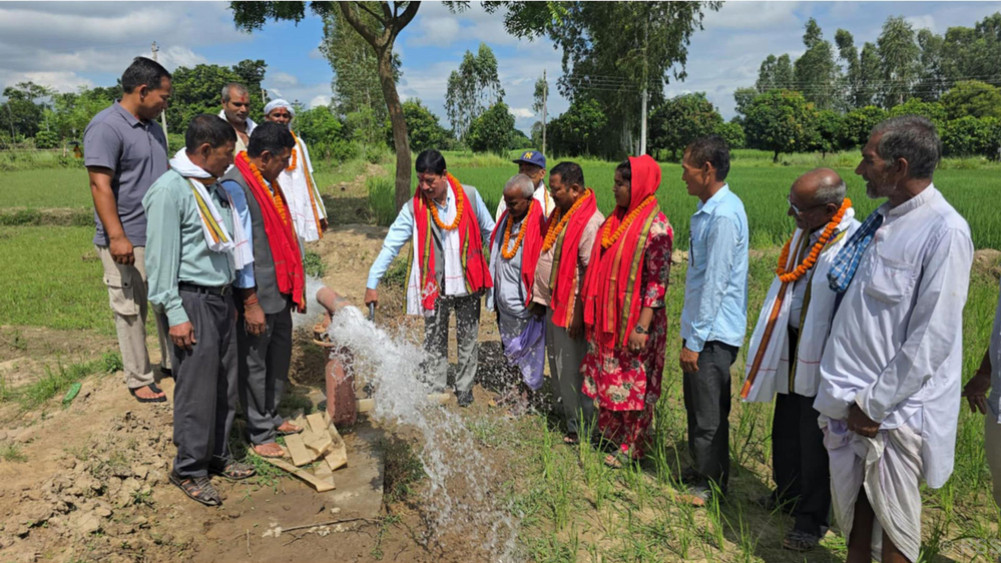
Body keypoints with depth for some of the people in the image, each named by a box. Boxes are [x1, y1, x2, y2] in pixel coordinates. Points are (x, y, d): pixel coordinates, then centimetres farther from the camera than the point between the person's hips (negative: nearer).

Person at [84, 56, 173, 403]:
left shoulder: (152, 126, 11)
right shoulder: (106, 127, -15)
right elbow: (100, 186, -20)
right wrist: (117, 237, -24)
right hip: (128, 241, -8)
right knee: (131, 312, 4)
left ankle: (172, 362, 30)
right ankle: (139, 380, 15)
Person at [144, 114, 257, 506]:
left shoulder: (214, 188, 13)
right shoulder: (170, 190, -12)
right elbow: (161, 258, -14)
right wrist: (175, 314, -16)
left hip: (221, 298, 8)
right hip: (193, 301, -8)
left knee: (225, 385, 13)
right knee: (197, 389, -2)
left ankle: (217, 456, 27)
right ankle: (189, 470, 13)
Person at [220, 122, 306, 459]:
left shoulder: (268, 182, 11)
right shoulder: (235, 186, -16)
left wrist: (296, 287, 17)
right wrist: (251, 303, -18)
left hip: (280, 291, 9)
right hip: (257, 295, -9)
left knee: (279, 356, 18)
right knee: (254, 364, 6)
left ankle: (271, 418, 35)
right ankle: (260, 434, 19)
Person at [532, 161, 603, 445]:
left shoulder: (590, 221, -20)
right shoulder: (560, 214, 11)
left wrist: (579, 312, -20)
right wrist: (539, 296, 16)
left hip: (571, 307, -9)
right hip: (553, 302, 9)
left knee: (572, 368, 1)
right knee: (556, 363, 21)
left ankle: (579, 428, 15)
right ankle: (561, 409, 39)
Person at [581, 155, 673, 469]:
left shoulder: (655, 228, -16)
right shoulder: (617, 220, 8)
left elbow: (658, 282, -18)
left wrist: (642, 327, -21)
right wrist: (593, 311, 13)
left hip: (634, 321, -8)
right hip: (608, 317, 8)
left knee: (633, 382, 5)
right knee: (608, 375, 17)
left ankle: (632, 446, 21)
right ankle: (608, 432, 35)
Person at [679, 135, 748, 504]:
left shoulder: (724, 215, -21)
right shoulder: (709, 209, 9)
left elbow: (715, 284, -22)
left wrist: (694, 341, -18)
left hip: (714, 333, -9)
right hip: (702, 327, 9)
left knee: (709, 414, 5)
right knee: (696, 405, 20)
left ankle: (711, 483, 23)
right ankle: (701, 472, 36)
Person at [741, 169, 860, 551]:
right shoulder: (805, 235, 3)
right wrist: (769, 344, 15)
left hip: (821, 355, -8)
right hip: (791, 346, 8)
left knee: (814, 441, 7)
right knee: (785, 430, 21)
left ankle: (813, 518, 26)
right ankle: (787, 493, 43)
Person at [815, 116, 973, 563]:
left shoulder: (943, 232, -16)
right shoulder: (882, 220, 6)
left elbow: (931, 339, -19)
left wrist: (874, 404, -14)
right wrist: (849, 394, 9)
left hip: (894, 408, -6)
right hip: (851, 397, 6)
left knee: (893, 523, 11)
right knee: (854, 503, 19)